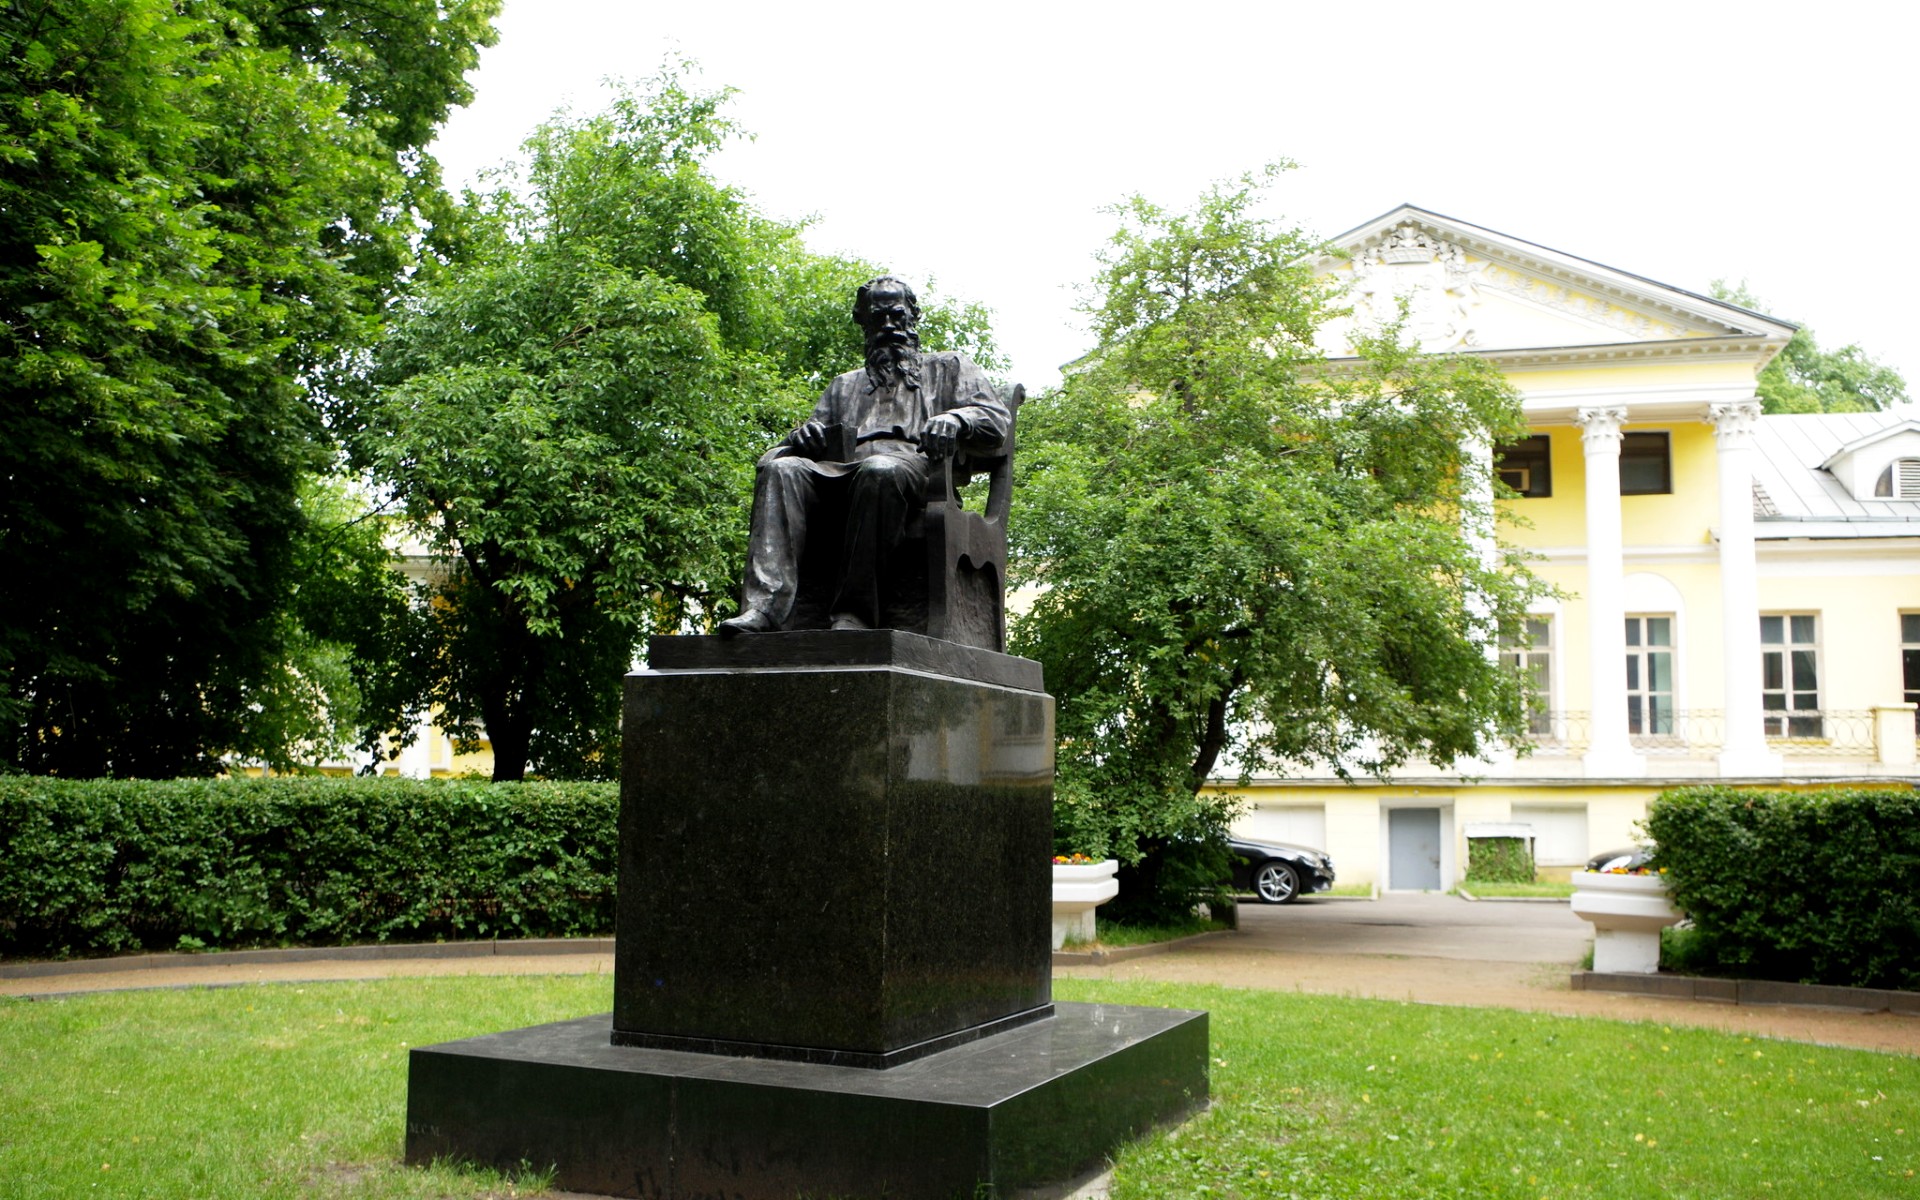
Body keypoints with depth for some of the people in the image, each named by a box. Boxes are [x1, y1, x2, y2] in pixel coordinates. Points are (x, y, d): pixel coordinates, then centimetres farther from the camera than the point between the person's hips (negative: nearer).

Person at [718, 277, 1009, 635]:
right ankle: (765, 605, -44)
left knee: (880, 471, -41)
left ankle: (853, 612, -45)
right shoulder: (844, 385, 39)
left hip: (911, 463, -3)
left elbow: (997, 422, 14)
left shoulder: (949, 368, 29)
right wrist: (804, 434, 2)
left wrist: (955, 420, -8)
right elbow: (815, 434, 28)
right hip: (841, 468, 4)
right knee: (781, 468, -29)